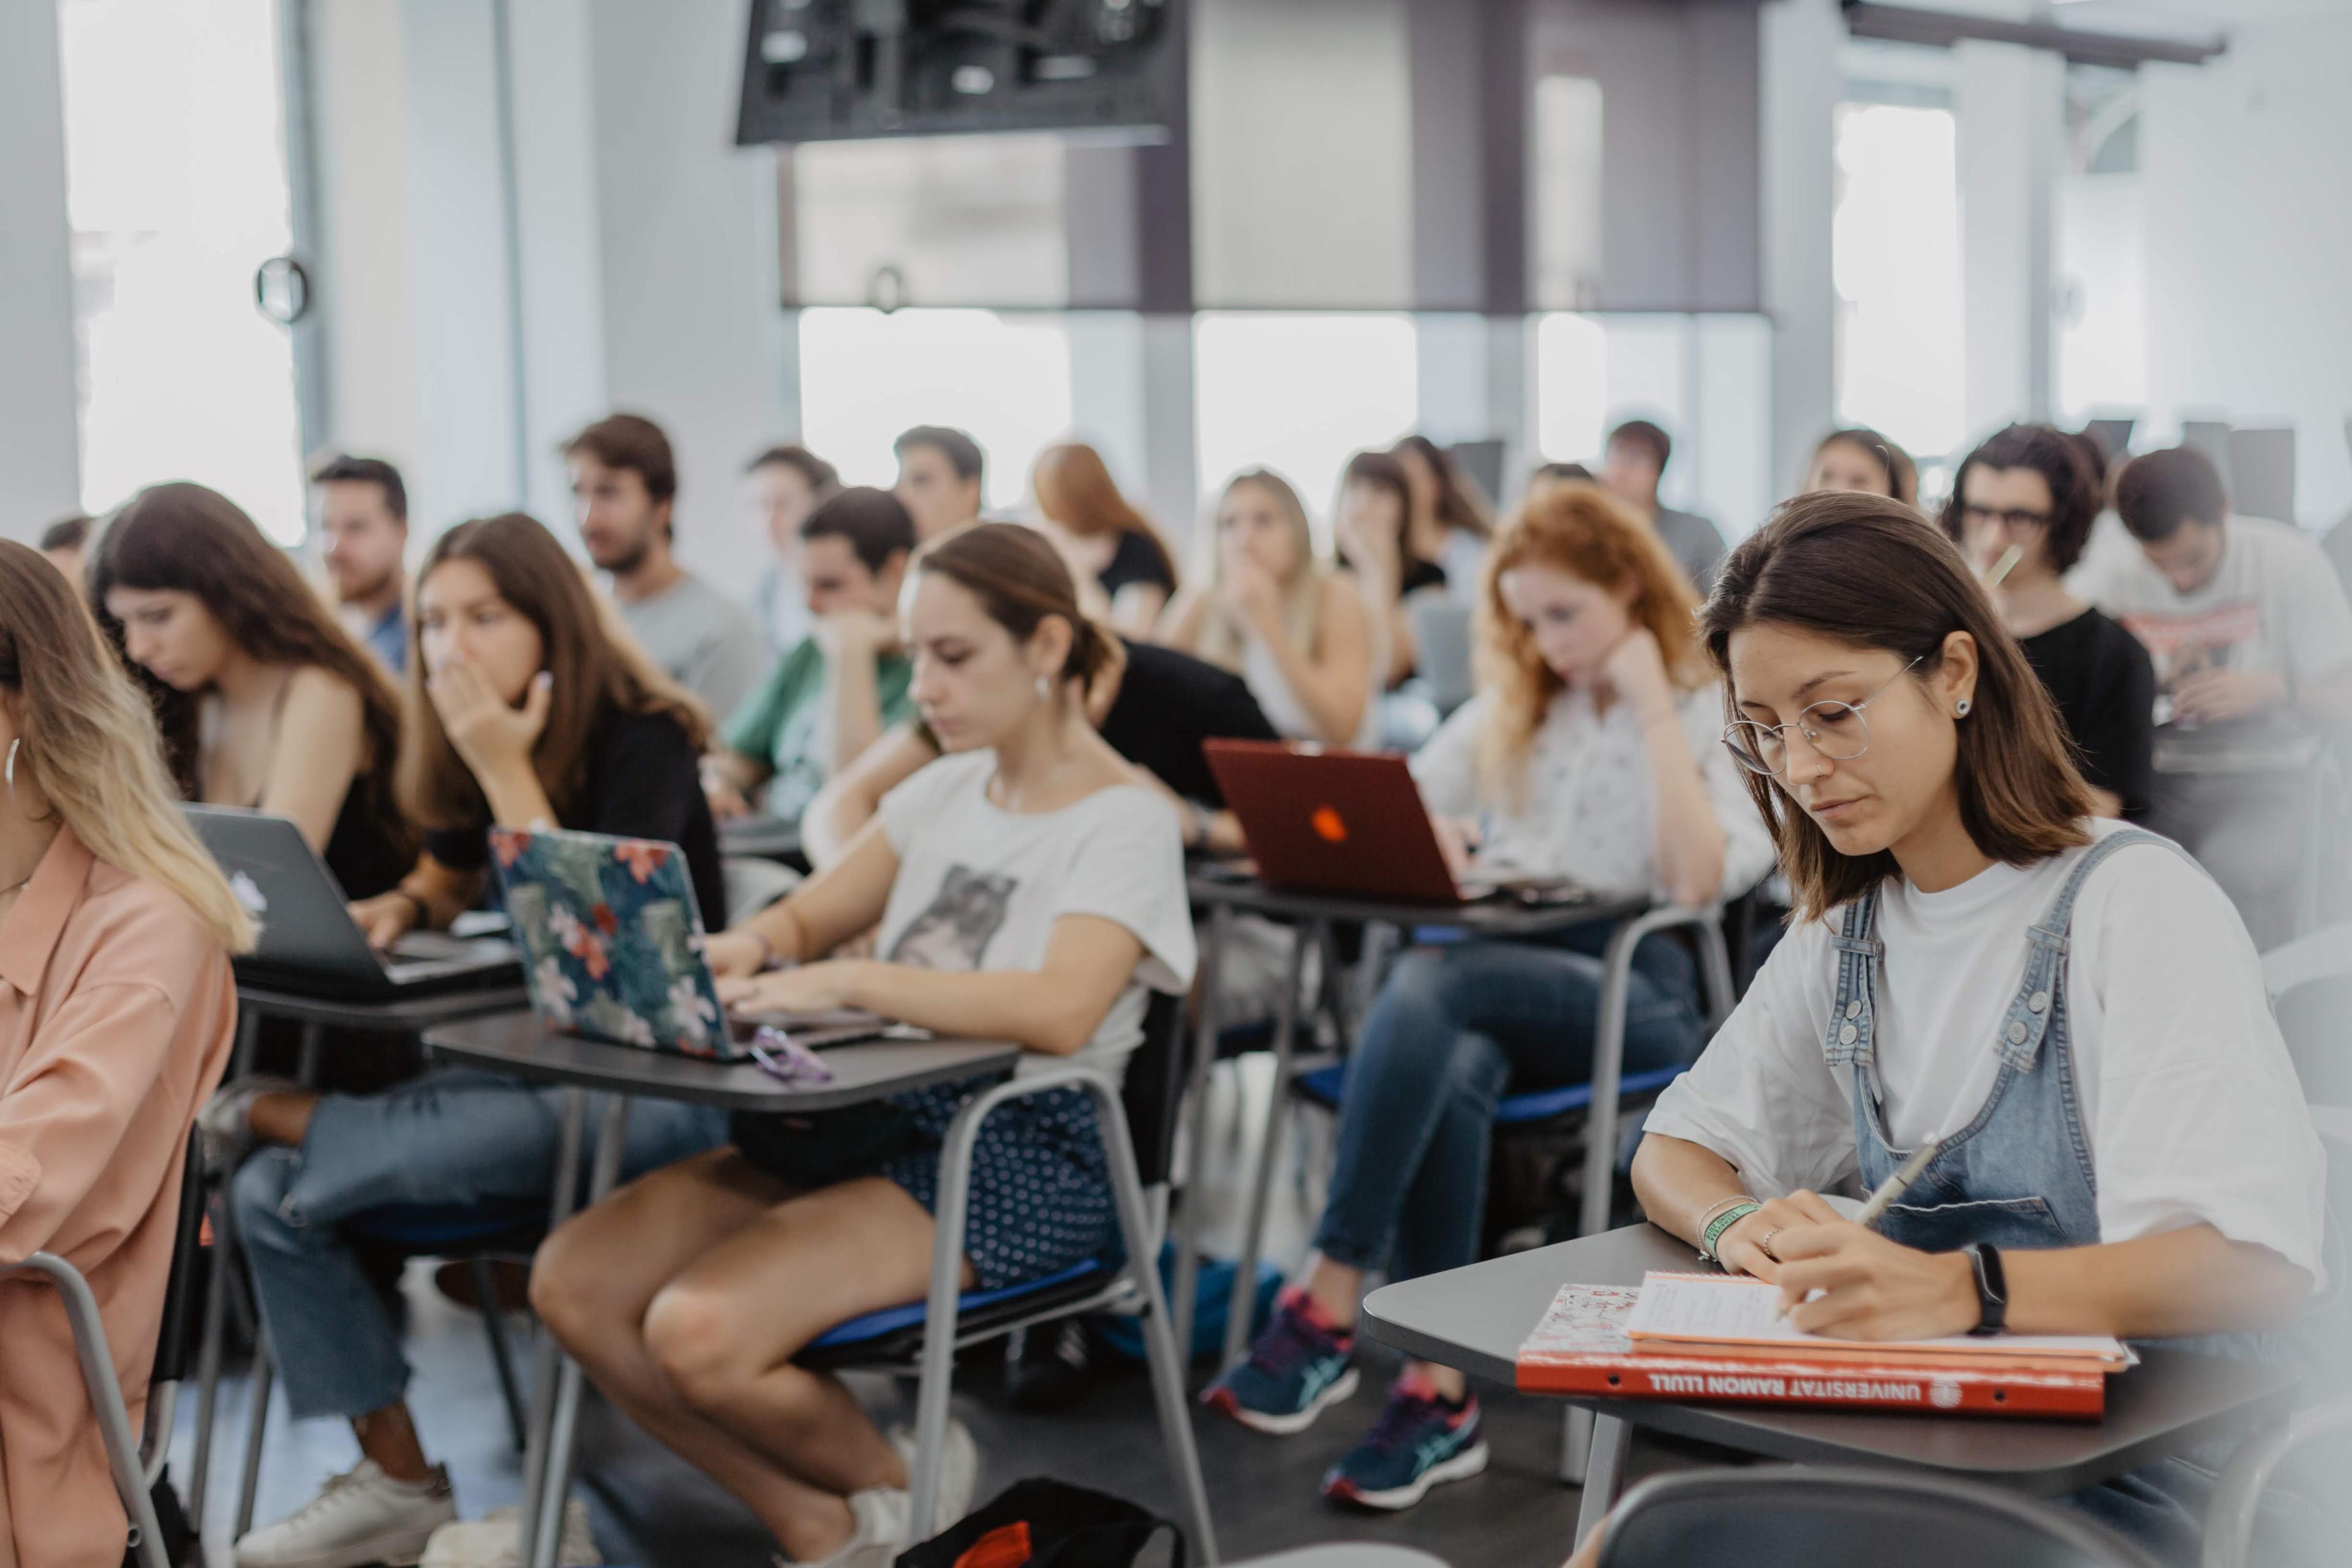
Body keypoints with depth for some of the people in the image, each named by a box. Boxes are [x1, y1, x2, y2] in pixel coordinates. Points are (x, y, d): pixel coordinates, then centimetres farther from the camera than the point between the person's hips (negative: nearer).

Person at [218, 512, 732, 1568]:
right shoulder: (472, 752, 8)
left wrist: (506, 769, -21)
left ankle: (270, 1112, -11)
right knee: (273, 1197, -10)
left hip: (662, 1078, -7)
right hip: (538, 1059, 7)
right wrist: (396, 908, 2)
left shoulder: (638, 739, -12)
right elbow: (447, 880, 26)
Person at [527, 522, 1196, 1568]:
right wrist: (745, 949, -6)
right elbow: (810, 917, 19)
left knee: (700, 1331, -27)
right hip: (881, 1118, 8)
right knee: (572, 1281, -10)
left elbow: (1058, 1013, -27)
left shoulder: (1124, 823, -10)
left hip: (1020, 1157, -8)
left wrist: (846, 982, -34)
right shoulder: (945, 792, 13)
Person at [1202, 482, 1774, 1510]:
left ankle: (1329, 1309, -35)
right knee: (1452, 1070, -36)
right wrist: (1432, 844, -9)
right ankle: (1439, 1392, -36)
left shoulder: (1721, 718, 7)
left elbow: (1701, 880, -11)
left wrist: (1653, 708, -9)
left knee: (1426, 983, -35)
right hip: (1504, 979, 4)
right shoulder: (1513, 709, 23)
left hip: (1639, 998, -4)